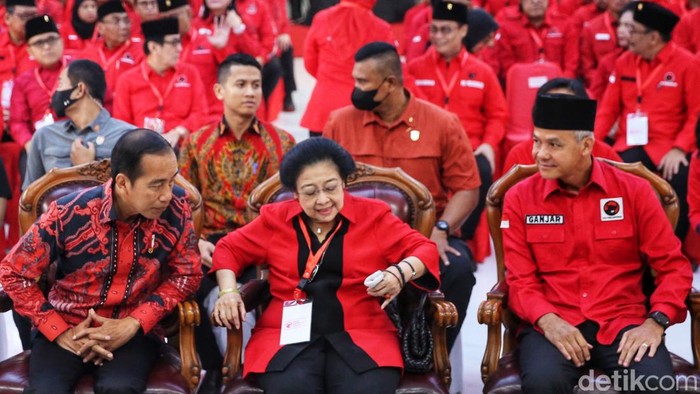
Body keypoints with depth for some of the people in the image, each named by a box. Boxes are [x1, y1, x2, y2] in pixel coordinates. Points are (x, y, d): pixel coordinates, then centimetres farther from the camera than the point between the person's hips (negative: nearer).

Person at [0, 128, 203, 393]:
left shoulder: (176, 207, -10)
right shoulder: (68, 215, -15)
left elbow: (187, 273, 0)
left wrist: (133, 324, -12)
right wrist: (60, 332, -11)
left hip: (135, 331, 1)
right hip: (67, 327, 0)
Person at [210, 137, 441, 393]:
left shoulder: (373, 216, 12)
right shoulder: (275, 219, 16)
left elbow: (423, 249, 12)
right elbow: (228, 249, 24)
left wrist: (401, 273, -11)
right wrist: (228, 291, 5)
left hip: (361, 335, 0)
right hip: (289, 336, 1)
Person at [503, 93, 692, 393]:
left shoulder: (634, 191, 2)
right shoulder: (520, 199, 4)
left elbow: (673, 265, 4)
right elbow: (521, 278, 3)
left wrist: (656, 322, -11)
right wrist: (548, 320, -16)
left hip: (623, 322, 0)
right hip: (553, 325, 0)